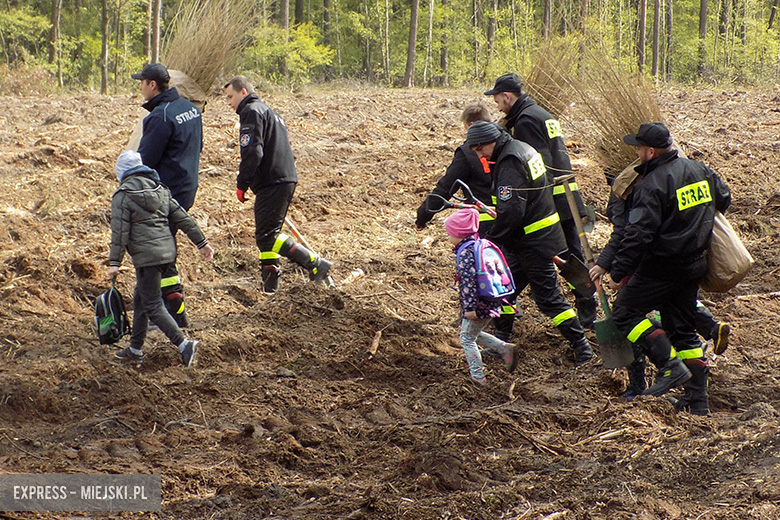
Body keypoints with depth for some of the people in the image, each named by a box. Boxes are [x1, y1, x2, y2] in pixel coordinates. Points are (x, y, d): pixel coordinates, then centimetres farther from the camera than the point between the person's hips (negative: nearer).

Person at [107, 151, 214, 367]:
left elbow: (120, 232, -11)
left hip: (146, 256, -8)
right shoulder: (160, 189, 13)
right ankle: (135, 349, 25)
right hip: (167, 250, 8)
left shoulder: (123, 196, -7)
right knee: (140, 300, 19)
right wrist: (202, 242, 14)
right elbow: (182, 217, 11)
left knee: (152, 305, -5)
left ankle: (184, 345, -17)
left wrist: (114, 262, -9)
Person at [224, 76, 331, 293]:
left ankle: (316, 264, -16)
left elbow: (252, 153, -18)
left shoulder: (252, 112, -7)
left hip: (272, 183, -10)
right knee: (266, 235, 13)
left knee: (266, 236, -13)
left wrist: (241, 184, -11)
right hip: (286, 181, 10)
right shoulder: (269, 112, 25)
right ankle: (270, 284, 14)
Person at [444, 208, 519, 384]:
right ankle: (505, 348, 13)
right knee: (475, 334, 25)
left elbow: (469, 282, -24)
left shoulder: (465, 253, -18)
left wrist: (470, 307, -24)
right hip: (492, 303, 9)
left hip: (479, 305, -9)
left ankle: (477, 376, 8)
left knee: (467, 338, 5)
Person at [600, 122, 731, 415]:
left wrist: (618, 273, -17)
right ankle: (698, 399, 12)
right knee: (682, 328, 15)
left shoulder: (651, 186, -19)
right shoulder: (699, 170, 6)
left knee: (625, 312, 4)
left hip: (662, 266, -8)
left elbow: (638, 235, -23)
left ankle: (671, 367, -6)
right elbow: (724, 199, 22)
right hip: (695, 264, 8)